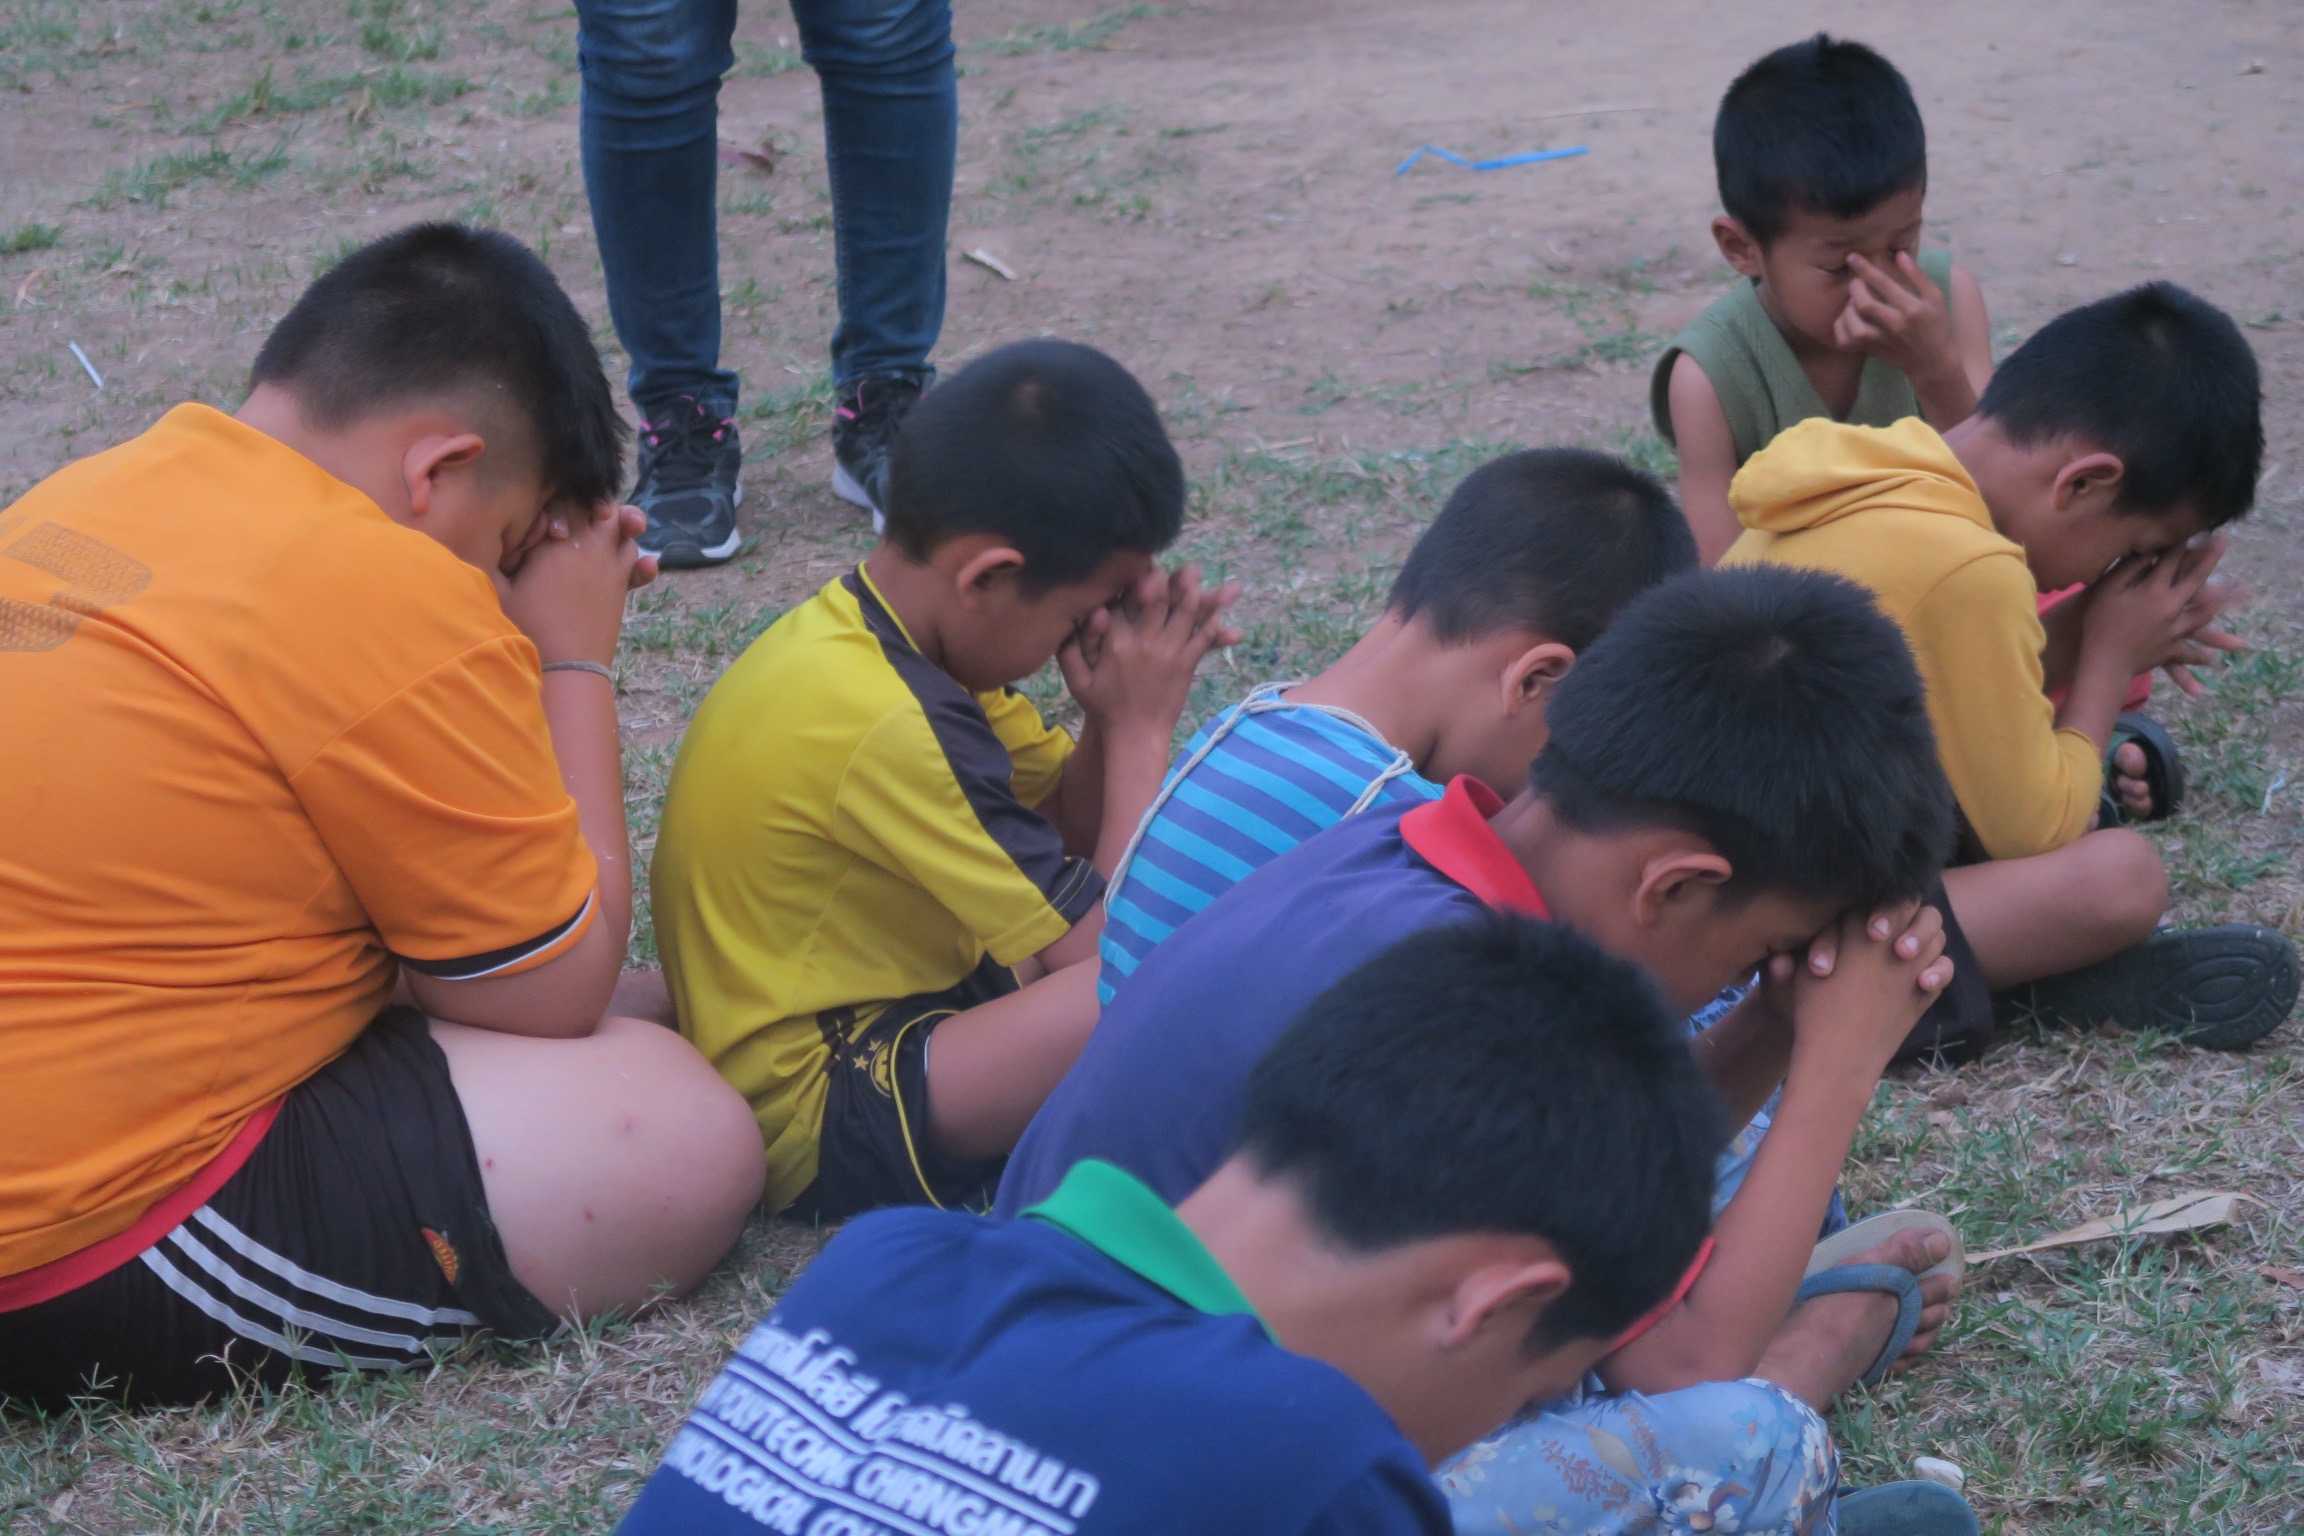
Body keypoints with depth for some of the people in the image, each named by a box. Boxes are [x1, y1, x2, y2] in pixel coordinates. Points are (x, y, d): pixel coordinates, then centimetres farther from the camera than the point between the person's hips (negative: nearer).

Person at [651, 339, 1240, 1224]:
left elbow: (1069, 825, 12)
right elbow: (1100, 952, -21)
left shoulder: (859, 633, 3)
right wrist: (1143, 729, -12)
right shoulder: (891, 726, -26)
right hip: (815, 1127, -11)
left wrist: (1124, 712, -7)